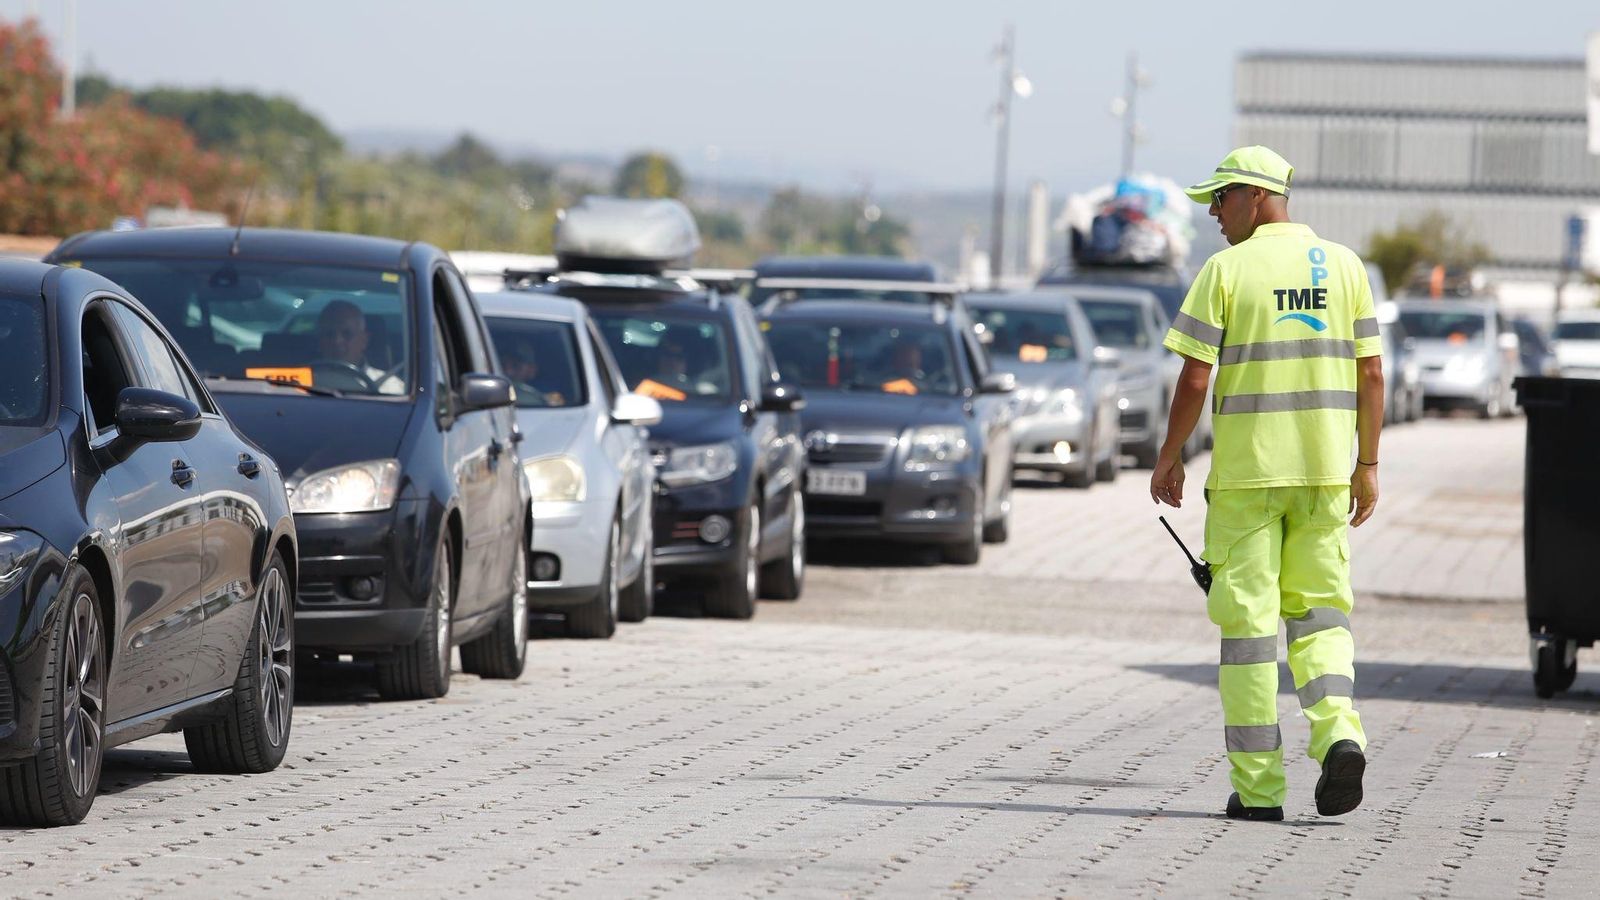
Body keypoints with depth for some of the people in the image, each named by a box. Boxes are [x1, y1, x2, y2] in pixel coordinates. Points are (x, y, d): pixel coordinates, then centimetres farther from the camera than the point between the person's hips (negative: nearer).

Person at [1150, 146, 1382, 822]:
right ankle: (1338, 728, -13)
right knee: (1319, 609, 13)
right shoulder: (1344, 266, 7)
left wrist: (1169, 457, 5)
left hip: (1246, 468, -4)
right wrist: (1367, 464, 13)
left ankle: (1259, 785, 1)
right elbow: (1371, 373, 6)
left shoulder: (1226, 271, -5)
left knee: (1249, 620, 2)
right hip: (1326, 469, 4)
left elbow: (1195, 378, -8)